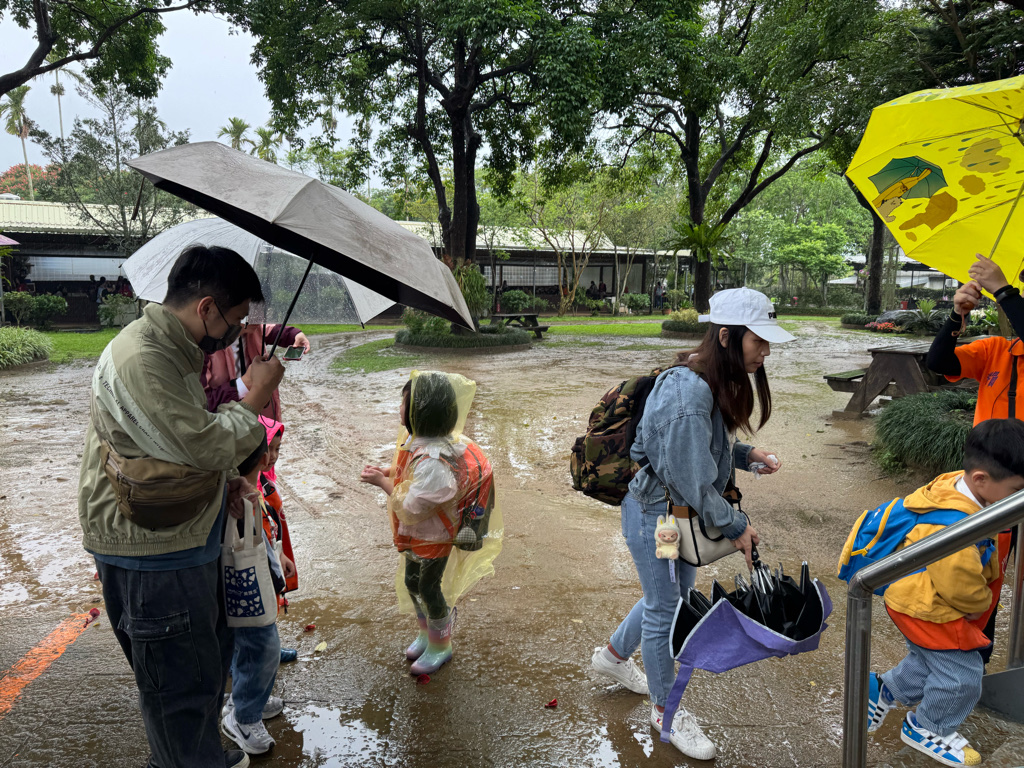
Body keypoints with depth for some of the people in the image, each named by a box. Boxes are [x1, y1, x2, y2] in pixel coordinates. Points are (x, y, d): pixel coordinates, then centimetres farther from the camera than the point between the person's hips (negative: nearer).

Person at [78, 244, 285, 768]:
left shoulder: (182, 351, 10)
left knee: (210, 658, 24)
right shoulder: (140, 360, -24)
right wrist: (257, 396, -15)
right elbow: (205, 444, -27)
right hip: (150, 556, -10)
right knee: (180, 685, 5)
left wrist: (225, 480, 10)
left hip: (186, 542, 10)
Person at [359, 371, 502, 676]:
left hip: (435, 537, -9)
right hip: (417, 536, 9)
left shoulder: (434, 462, -38)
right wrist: (387, 471, -7)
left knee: (429, 588, 11)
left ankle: (440, 647, 37)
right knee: (412, 582, 23)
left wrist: (382, 482, -21)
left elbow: (410, 510, -30)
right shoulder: (418, 439, -9)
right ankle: (426, 633, 49)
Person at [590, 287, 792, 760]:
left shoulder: (715, 381, 0)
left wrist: (744, 454, 0)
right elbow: (692, 481, -28)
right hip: (654, 515, -10)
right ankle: (665, 710, 35)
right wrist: (735, 527, -15)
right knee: (665, 609, 10)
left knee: (676, 595, 25)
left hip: (684, 511, 10)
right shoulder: (687, 392, -32)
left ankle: (613, 655, 50)